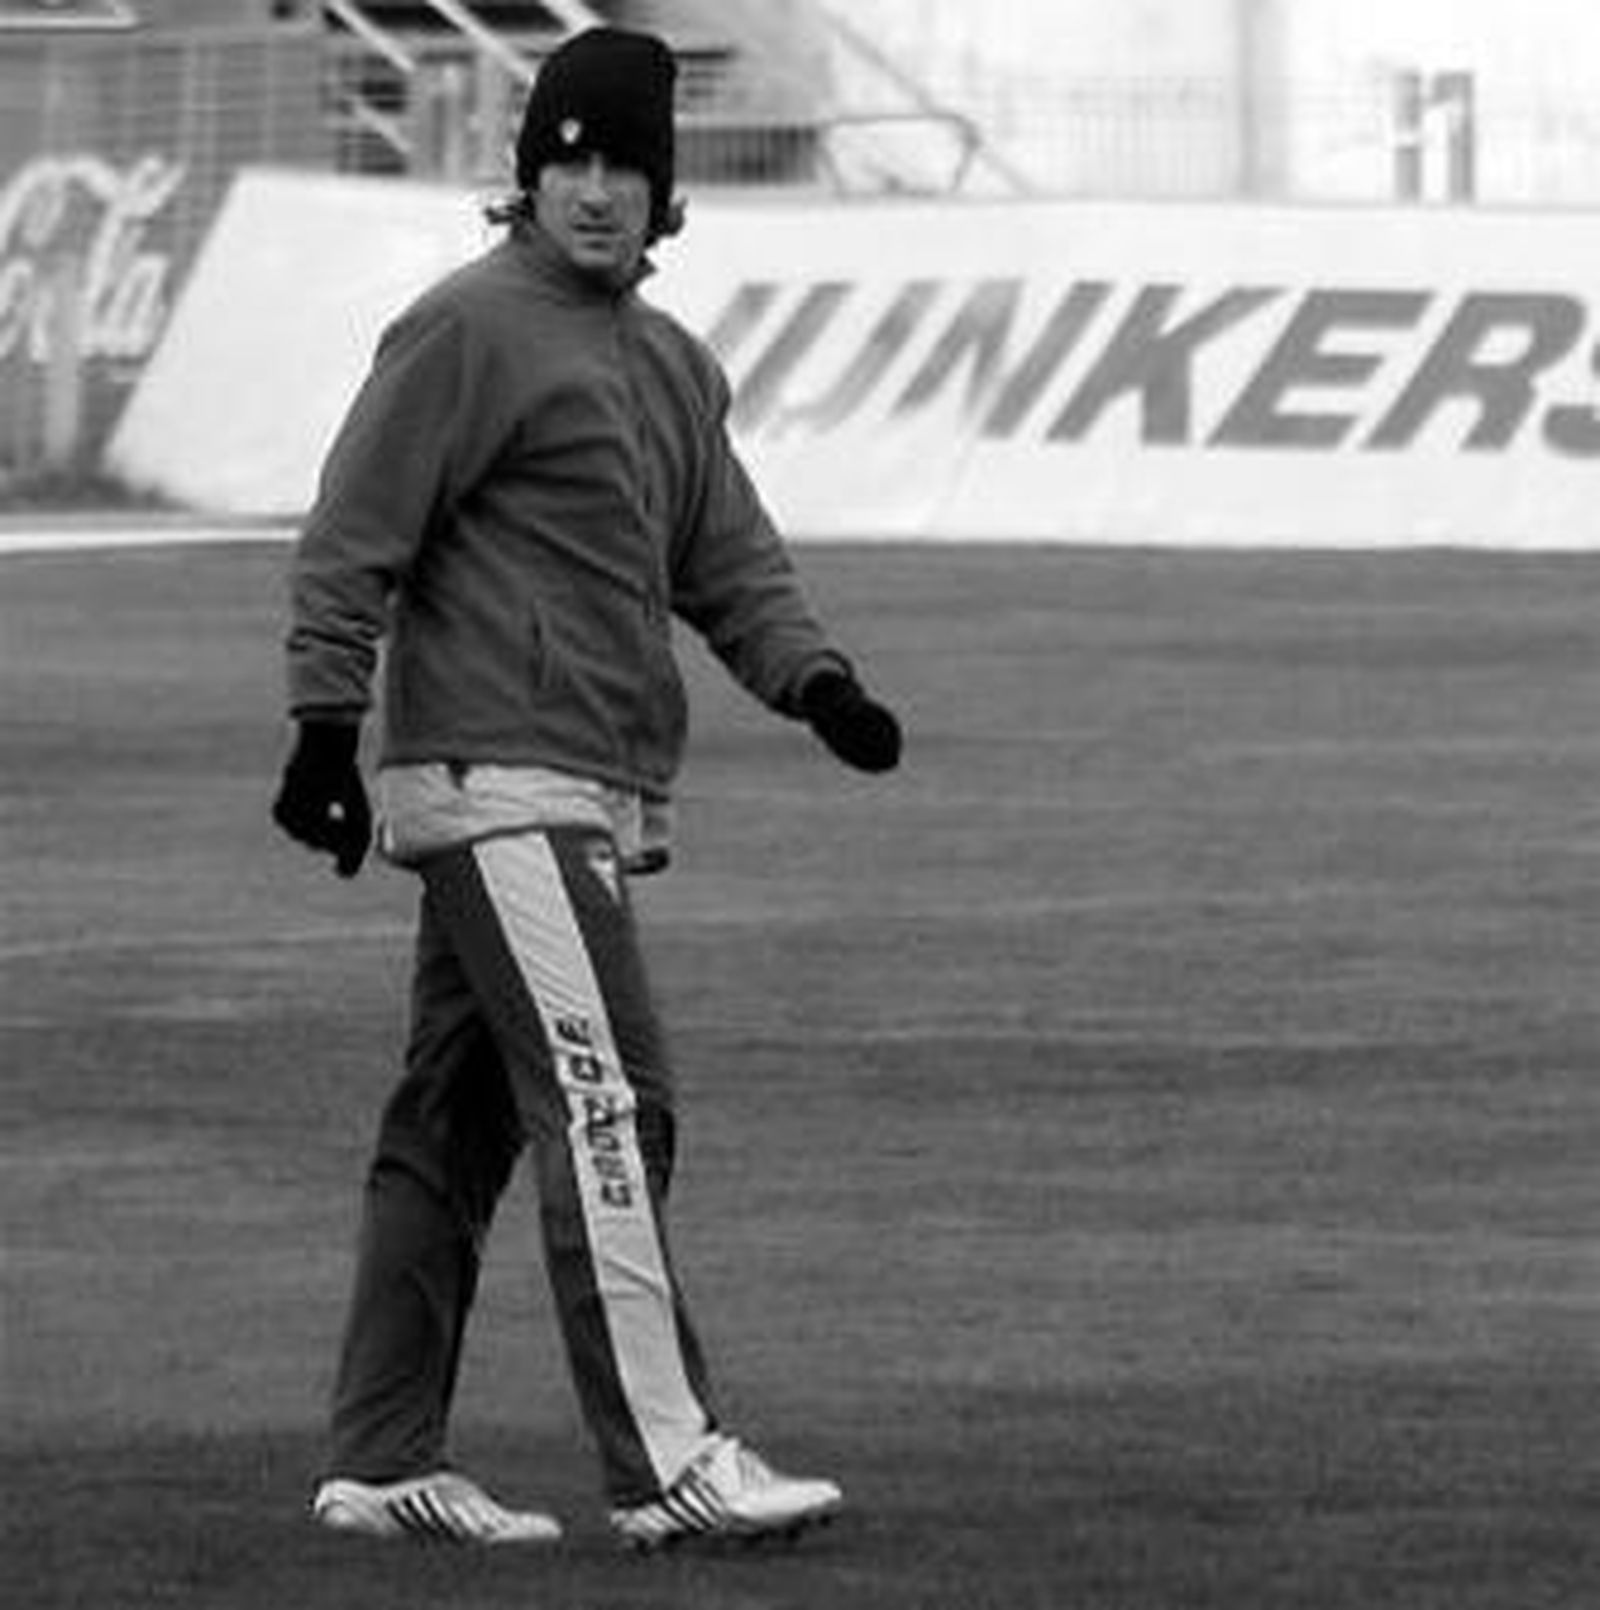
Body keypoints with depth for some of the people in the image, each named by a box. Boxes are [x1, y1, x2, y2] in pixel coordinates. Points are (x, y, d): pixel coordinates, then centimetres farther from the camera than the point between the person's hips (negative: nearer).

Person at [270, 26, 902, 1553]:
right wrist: (326, 727, -17)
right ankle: (667, 1461, -19)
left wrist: (814, 678, -2)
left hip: (598, 799, 9)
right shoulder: (468, 329, -7)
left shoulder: (671, 364, 19)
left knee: (455, 1126, 11)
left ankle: (382, 1464, 14)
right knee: (603, 1101, -15)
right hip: (497, 783, -9)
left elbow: (730, 557, 16)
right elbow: (352, 536, -10)